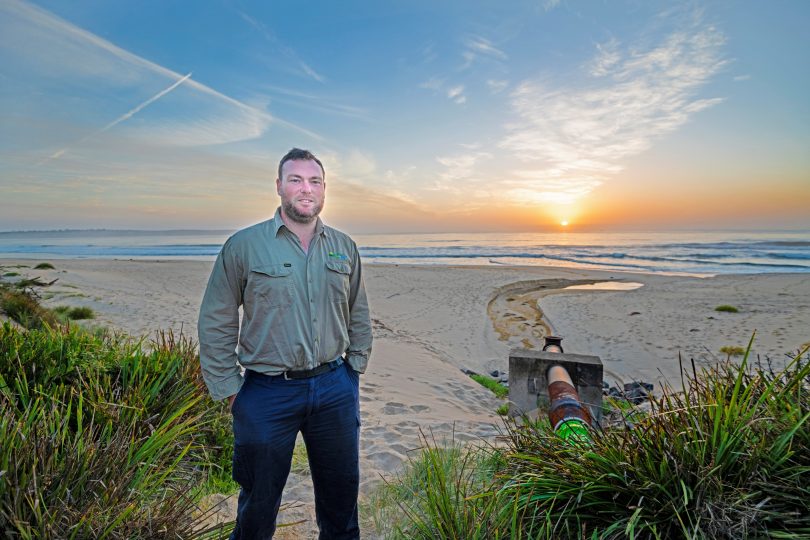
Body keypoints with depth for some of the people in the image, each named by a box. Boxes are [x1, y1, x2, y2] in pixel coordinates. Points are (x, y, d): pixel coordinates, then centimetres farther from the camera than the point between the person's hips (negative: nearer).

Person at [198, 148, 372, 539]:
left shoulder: (344, 247, 4)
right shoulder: (243, 245, -6)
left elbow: (359, 316, 13)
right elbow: (215, 323, -3)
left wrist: (355, 366, 8)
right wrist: (228, 389, -4)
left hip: (335, 389, 3)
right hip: (268, 393, -3)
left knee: (341, 493, 20)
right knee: (258, 503, 16)